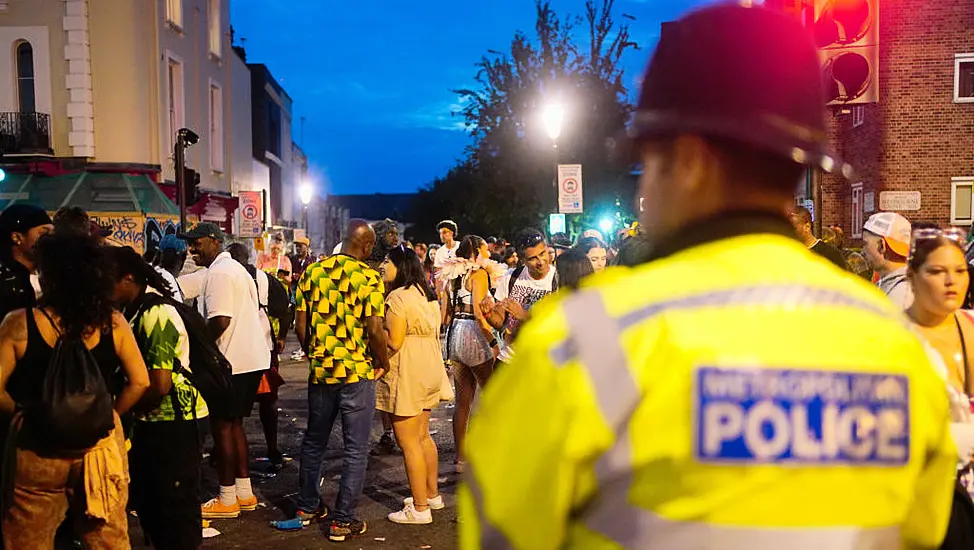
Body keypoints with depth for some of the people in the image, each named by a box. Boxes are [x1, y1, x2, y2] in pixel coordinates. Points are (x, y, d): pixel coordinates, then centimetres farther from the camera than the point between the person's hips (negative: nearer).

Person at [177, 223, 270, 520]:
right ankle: (244, 493, 22)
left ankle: (227, 500, 10)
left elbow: (220, 321, -23)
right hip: (252, 358, 10)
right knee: (234, 424, 16)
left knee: (222, 427, 1)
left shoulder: (218, 273, -13)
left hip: (232, 361, -10)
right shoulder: (235, 268, 17)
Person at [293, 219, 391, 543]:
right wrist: (383, 362, 0)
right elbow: (374, 330, -17)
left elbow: (300, 325, 3)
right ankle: (343, 521, 12)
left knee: (314, 441, 21)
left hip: (319, 370, 5)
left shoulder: (313, 272, 2)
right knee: (355, 448, 7)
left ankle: (308, 507, 33)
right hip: (357, 372, -5)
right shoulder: (368, 277, -12)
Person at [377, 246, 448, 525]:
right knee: (422, 436, 20)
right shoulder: (426, 294, 13)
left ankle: (420, 509, 4)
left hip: (407, 374, -10)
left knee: (409, 442, -2)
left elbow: (393, 342, -20)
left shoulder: (398, 297, -16)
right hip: (429, 369, 10)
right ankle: (432, 494, 31)